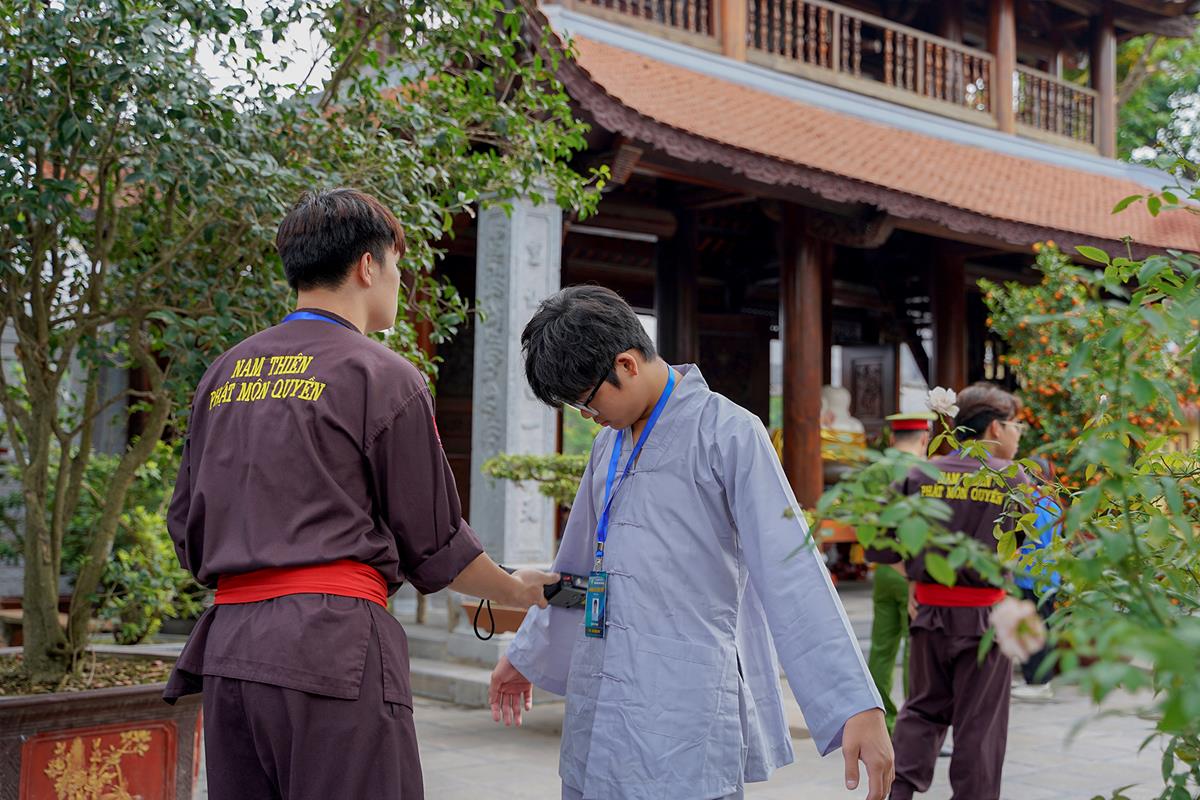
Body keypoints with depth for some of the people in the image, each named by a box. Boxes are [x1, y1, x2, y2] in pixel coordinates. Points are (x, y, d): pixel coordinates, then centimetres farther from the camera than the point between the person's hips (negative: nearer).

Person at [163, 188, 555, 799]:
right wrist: (514, 591, 18)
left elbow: (186, 527, 19)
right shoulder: (384, 377, -4)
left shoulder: (224, 374, 15)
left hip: (227, 643, 7)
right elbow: (434, 546, 1)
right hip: (332, 643, -7)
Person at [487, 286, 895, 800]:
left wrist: (858, 705, -21)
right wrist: (526, 654, 37)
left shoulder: (729, 434, -8)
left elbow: (792, 574, -15)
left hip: (684, 725, -7)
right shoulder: (609, 444, 16)